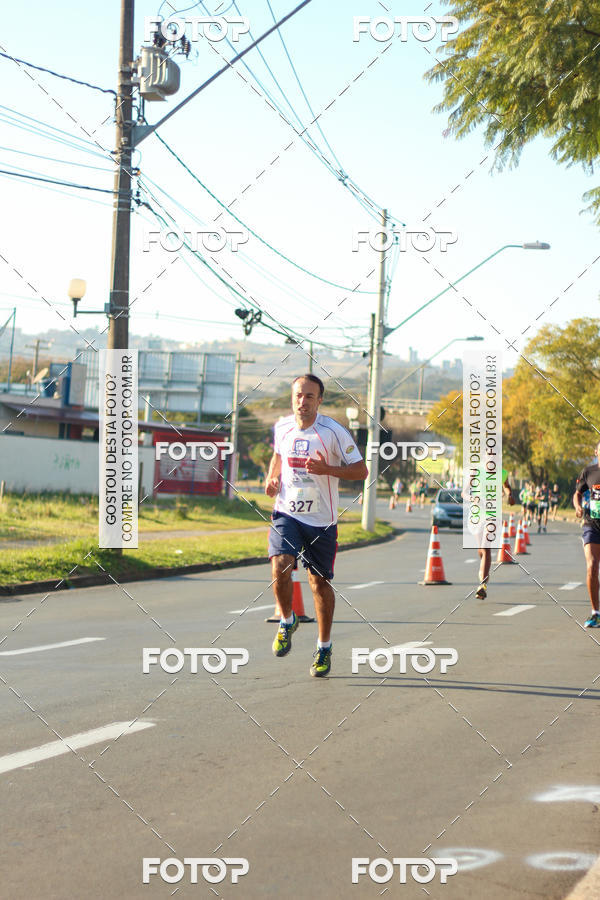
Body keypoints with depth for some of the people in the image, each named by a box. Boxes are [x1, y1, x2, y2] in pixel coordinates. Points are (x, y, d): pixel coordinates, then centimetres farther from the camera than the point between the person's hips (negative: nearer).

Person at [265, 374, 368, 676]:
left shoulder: (334, 432, -11)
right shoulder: (282, 427, 2)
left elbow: (361, 471, -9)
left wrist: (327, 469, -23)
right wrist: (272, 478, 5)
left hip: (321, 519, -2)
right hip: (286, 513, 2)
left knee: (320, 583, 6)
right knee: (280, 568, -20)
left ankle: (324, 648, 24)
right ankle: (287, 621, 9)